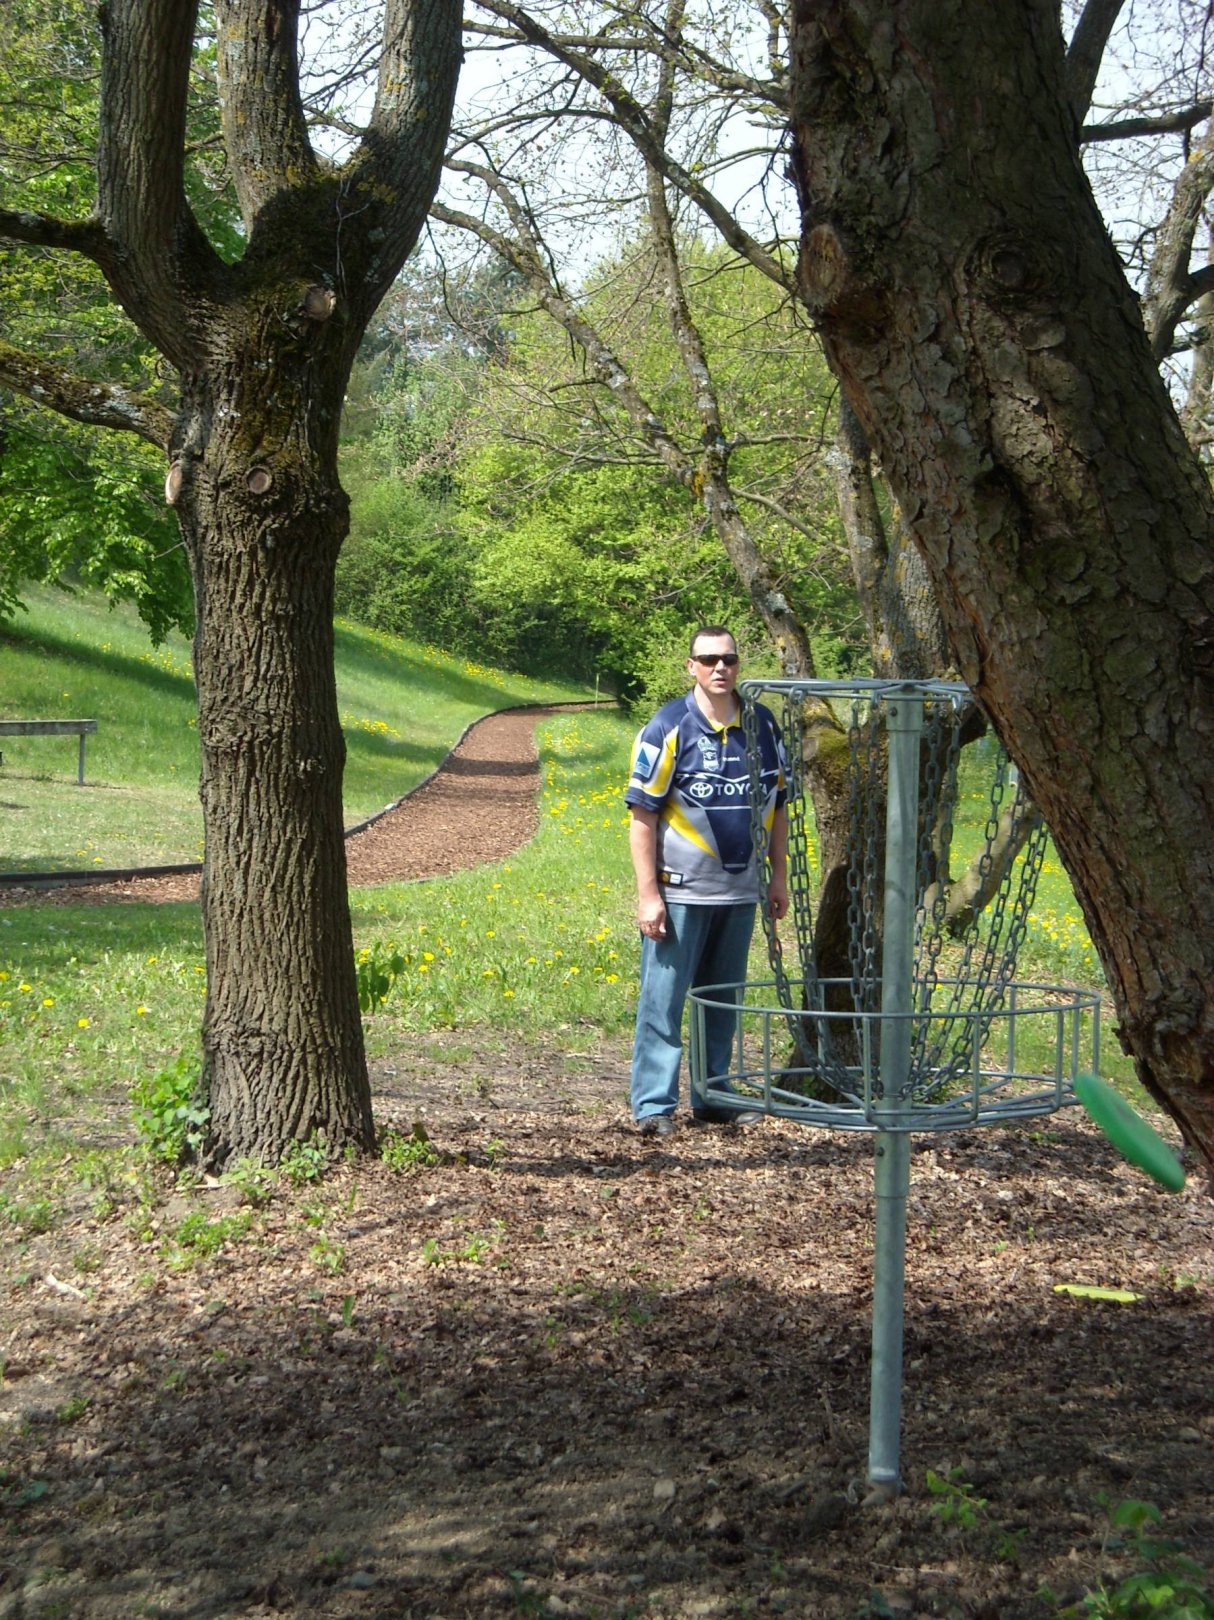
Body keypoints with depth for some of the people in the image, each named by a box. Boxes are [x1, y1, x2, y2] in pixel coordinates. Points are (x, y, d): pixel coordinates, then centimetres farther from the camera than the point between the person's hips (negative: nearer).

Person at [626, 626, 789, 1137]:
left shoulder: (763, 725, 7)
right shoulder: (669, 728, -8)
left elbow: (776, 804, 17)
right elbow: (641, 815, -9)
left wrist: (780, 875, 13)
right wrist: (648, 894, -13)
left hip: (740, 893, 5)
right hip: (680, 892, -5)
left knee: (723, 999, 13)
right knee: (663, 999, -3)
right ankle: (654, 1105, 4)